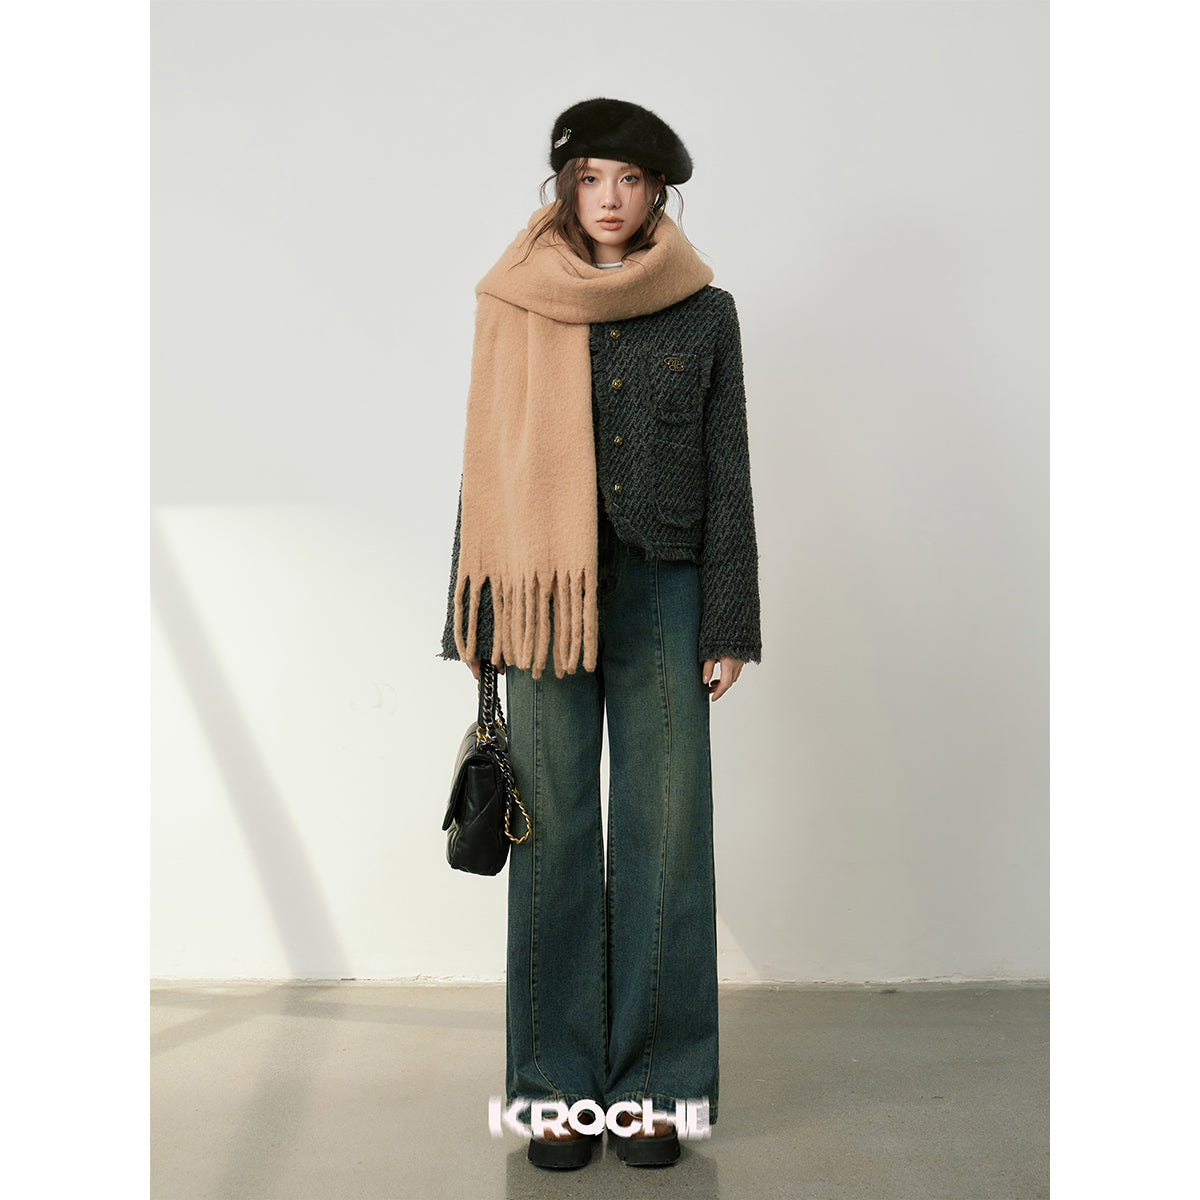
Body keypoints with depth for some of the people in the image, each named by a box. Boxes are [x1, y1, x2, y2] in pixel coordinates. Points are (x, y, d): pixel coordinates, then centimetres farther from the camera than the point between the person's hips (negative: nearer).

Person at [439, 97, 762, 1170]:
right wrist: (480, 619, 2)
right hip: (547, 597, 0)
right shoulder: (517, 309, 7)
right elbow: (487, 469, 6)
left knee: (665, 832, 2)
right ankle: (560, 1088, 16)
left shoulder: (705, 313, 7)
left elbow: (727, 475, 6)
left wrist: (728, 625, 0)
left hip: (662, 593, 0)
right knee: (554, 834, 3)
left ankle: (655, 1084, 16)